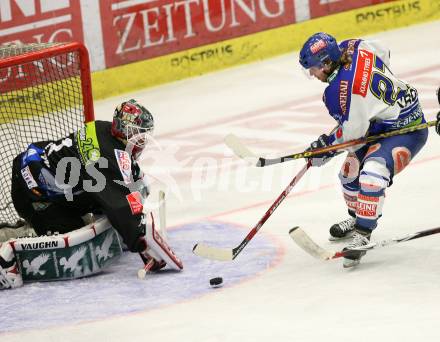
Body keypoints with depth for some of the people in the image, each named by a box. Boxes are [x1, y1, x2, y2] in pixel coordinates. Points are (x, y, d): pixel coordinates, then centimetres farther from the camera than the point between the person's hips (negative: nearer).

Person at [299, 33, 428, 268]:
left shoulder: (339, 92, -32)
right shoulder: (352, 47, -9)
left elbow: (353, 130, -22)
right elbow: (384, 54, 11)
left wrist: (327, 145, -4)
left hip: (407, 131, -11)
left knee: (372, 173, -31)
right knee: (350, 172, 16)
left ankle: (362, 234, -28)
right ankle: (357, 219, 39)